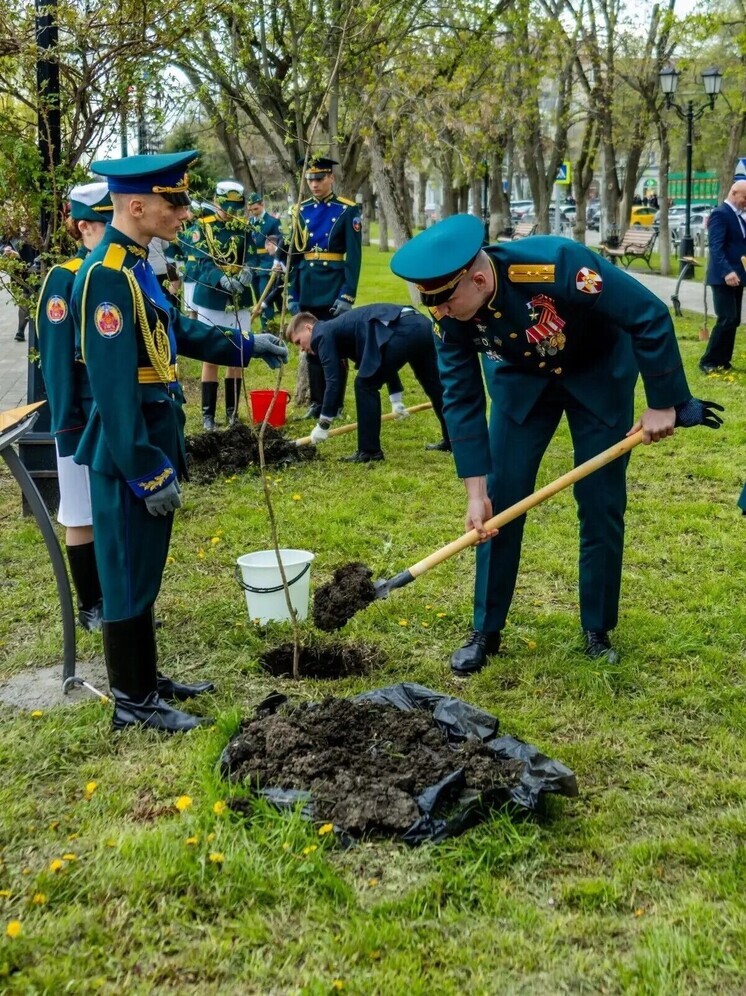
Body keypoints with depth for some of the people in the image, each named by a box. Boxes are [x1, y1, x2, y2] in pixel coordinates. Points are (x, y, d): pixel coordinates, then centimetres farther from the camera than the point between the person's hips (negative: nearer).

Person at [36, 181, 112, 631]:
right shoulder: (64, 280, -12)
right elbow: (57, 360, -14)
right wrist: (69, 428, -16)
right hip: (90, 420, -6)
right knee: (86, 516, 6)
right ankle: (92, 607, 19)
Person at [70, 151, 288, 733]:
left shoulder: (134, 265, 9)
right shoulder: (107, 275, -22)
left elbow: (176, 331, 25)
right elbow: (115, 388, -25)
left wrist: (245, 345, 26)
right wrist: (148, 472, -24)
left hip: (154, 441, 10)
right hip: (130, 454, -10)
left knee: (145, 572, 19)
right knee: (129, 577, 2)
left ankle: (146, 677, 33)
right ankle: (133, 701, 15)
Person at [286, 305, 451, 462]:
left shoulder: (323, 334, 7)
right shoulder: (340, 328, 32)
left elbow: (333, 381, -1)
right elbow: (385, 366, 37)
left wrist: (323, 424, 6)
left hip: (402, 331, -10)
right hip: (422, 324, 10)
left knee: (365, 385, 3)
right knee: (433, 385, 22)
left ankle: (369, 451, 7)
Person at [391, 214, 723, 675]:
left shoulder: (554, 263, -38)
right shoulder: (450, 315, -24)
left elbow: (651, 316, -30)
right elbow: (462, 399, -15)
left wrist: (663, 405, -24)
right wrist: (476, 493, -18)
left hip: (598, 372, -3)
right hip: (522, 378, 3)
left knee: (602, 505, -2)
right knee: (500, 503, -4)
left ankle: (598, 632, 15)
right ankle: (486, 631, 9)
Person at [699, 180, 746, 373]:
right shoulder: (720, 214, -11)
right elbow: (715, 247, -22)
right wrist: (726, 272, -33)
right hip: (723, 278, -9)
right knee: (727, 320, -13)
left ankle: (722, 361, 15)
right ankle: (708, 362, -6)